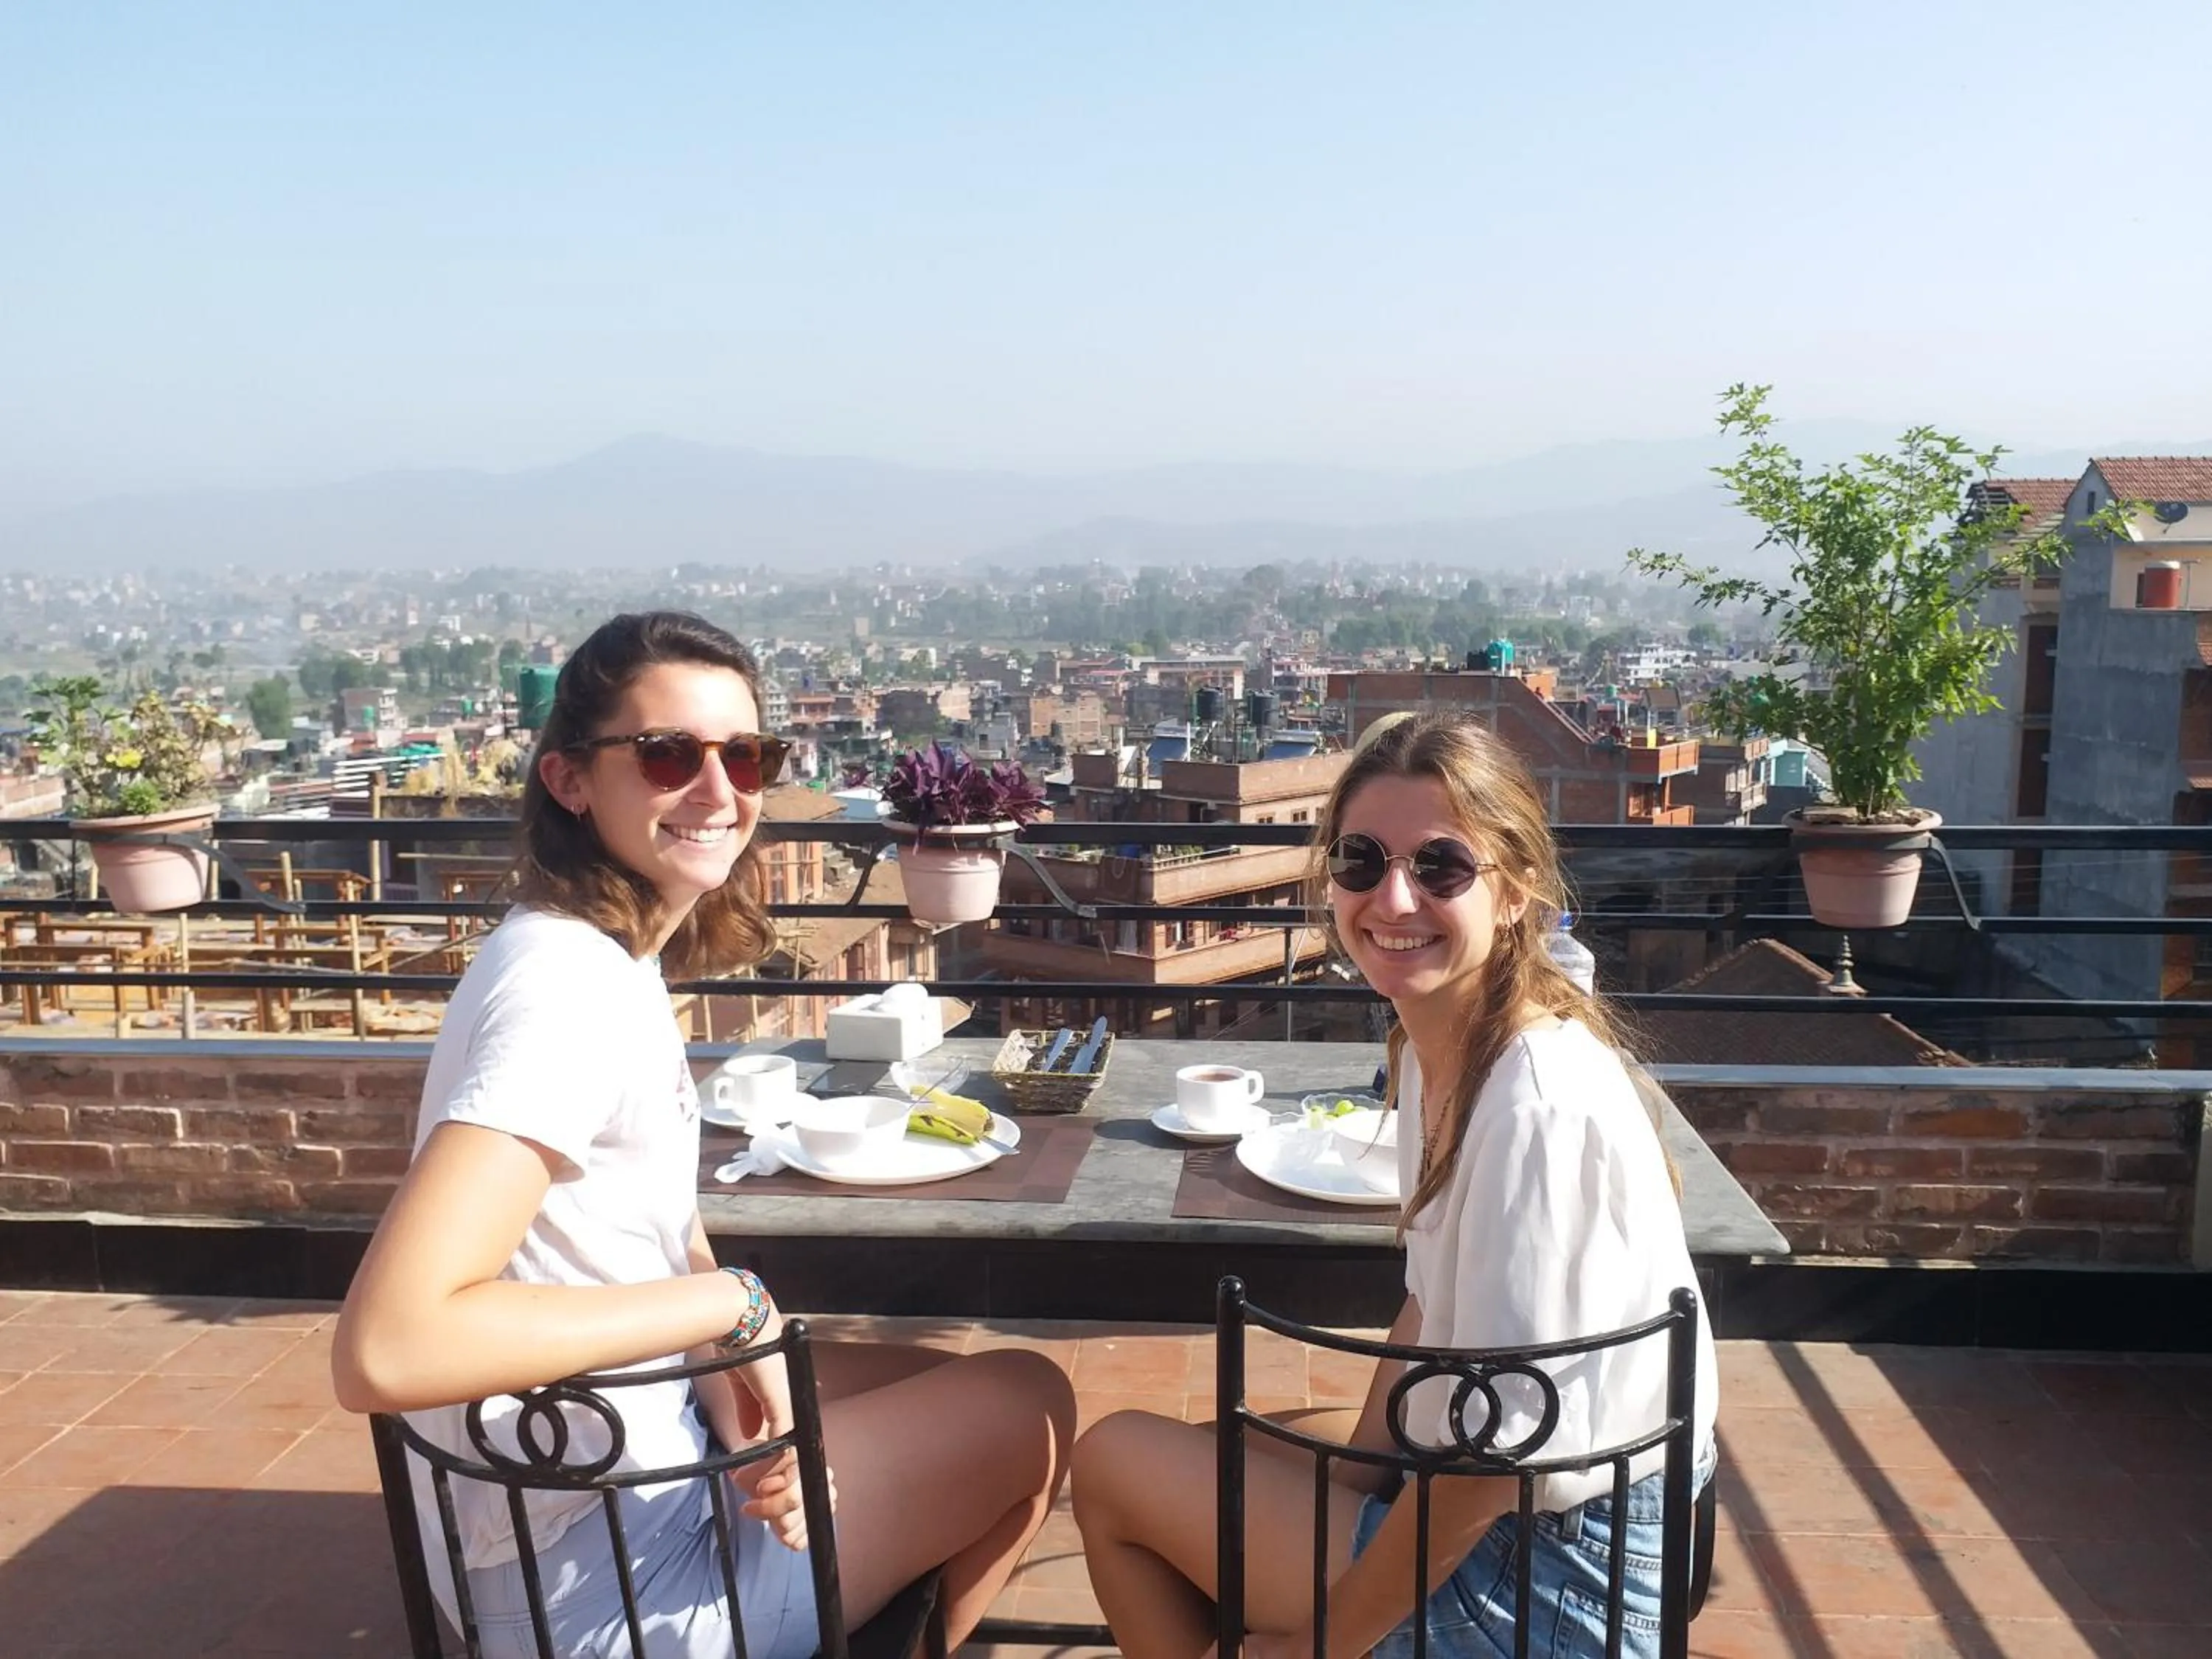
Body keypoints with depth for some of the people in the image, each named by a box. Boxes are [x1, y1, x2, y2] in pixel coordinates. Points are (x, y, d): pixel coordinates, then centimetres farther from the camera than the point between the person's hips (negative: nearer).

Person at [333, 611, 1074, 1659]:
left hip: (632, 1451, 8)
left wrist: (741, 1397, -12)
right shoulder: (574, 987, -27)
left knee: (969, 1398, 20)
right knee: (1033, 1408, 4)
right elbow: (384, 1351, -35)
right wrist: (735, 1300, -27)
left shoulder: (609, 956, 2)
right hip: (601, 1573, -8)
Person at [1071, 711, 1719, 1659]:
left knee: (1114, 1464, 1)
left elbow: (1502, 1445, -25)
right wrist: (1357, 1474, 4)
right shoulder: (1434, 1044, -2)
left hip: (1542, 1583, -8)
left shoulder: (1538, 1106, -28)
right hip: (1461, 1500, 8)